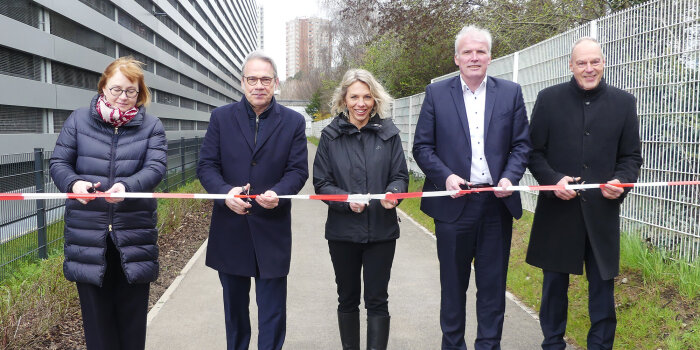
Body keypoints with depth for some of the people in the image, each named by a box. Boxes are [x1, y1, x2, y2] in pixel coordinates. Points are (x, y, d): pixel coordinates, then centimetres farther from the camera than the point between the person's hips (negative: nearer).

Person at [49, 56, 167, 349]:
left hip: (134, 233, 0)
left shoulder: (151, 126, 4)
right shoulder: (78, 120, 6)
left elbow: (155, 168, -10)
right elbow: (59, 163, 4)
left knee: (132, 312, 9)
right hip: (87, 234, 1)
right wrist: (73, 183, -20)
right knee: (95, 311, 8)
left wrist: (127, 186, -31)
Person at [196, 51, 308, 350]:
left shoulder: (293, 121, 2)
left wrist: (278, 193, -23)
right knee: (234, 303, 17)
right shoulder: (221, 117, 3)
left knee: (272, 307, 6)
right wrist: (225, 192, -21)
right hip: (230, 228, 2)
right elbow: (206, 165, -1)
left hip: (273, 229, -1)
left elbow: (298, 170, -2)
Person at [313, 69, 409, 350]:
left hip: (382, 230, 0)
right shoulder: (330, 136, 1)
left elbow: (401, 176, 4)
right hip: (343, 231, 1)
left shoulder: (388, 133, 2)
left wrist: (393, 193, -19)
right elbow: (321, 183, 0)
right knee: (348, 299, 14)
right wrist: (347, 200, -18)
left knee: (377, 300, 3)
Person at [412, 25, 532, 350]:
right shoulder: (437, 93, 2)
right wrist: (445, 176, -14)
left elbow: (521, 144, 5)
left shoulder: (510, 92, 6)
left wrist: (510, 177, -12)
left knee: (493, 283, 10)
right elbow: (422, 146, 1)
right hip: (454, 202, -1)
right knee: (453, 283, 11)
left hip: (497, 202, 1)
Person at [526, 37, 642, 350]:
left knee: (602, 283, 8)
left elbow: (632, 156, 7)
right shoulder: (549, 99, 0)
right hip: (557, 208, 0)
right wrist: (553, 180, -15)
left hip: (602, 210, 1)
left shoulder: (623, 102, 4)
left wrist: (622, 181, -13)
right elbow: (534, 151, 2)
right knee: (554, 282, 12)